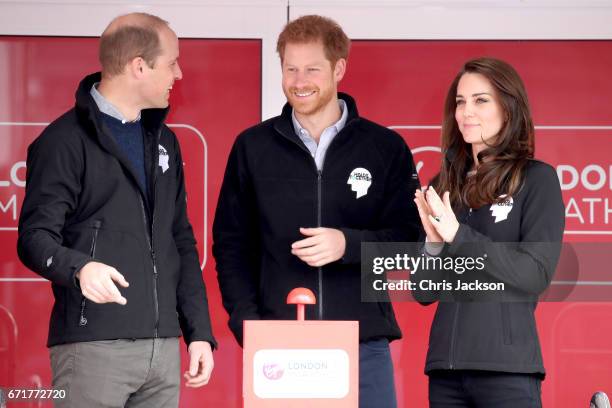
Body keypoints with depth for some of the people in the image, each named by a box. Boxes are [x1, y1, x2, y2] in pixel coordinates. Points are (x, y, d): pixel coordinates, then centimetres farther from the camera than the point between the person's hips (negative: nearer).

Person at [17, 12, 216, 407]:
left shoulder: (163, 140, 18)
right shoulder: (66, 141, -5)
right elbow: (35, 237, -12)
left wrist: (200, 331, 14)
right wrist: (79, 267, -32)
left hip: (163, 347, 6)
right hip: (93, 346, -6)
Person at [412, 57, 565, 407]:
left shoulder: (537, 178, -1)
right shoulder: (443, 186, 11)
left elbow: (537, 275, -10)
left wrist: (458, 236, -15)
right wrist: (434, 245, -9)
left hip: (508, 367, -4)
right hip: (445, 366, 4)